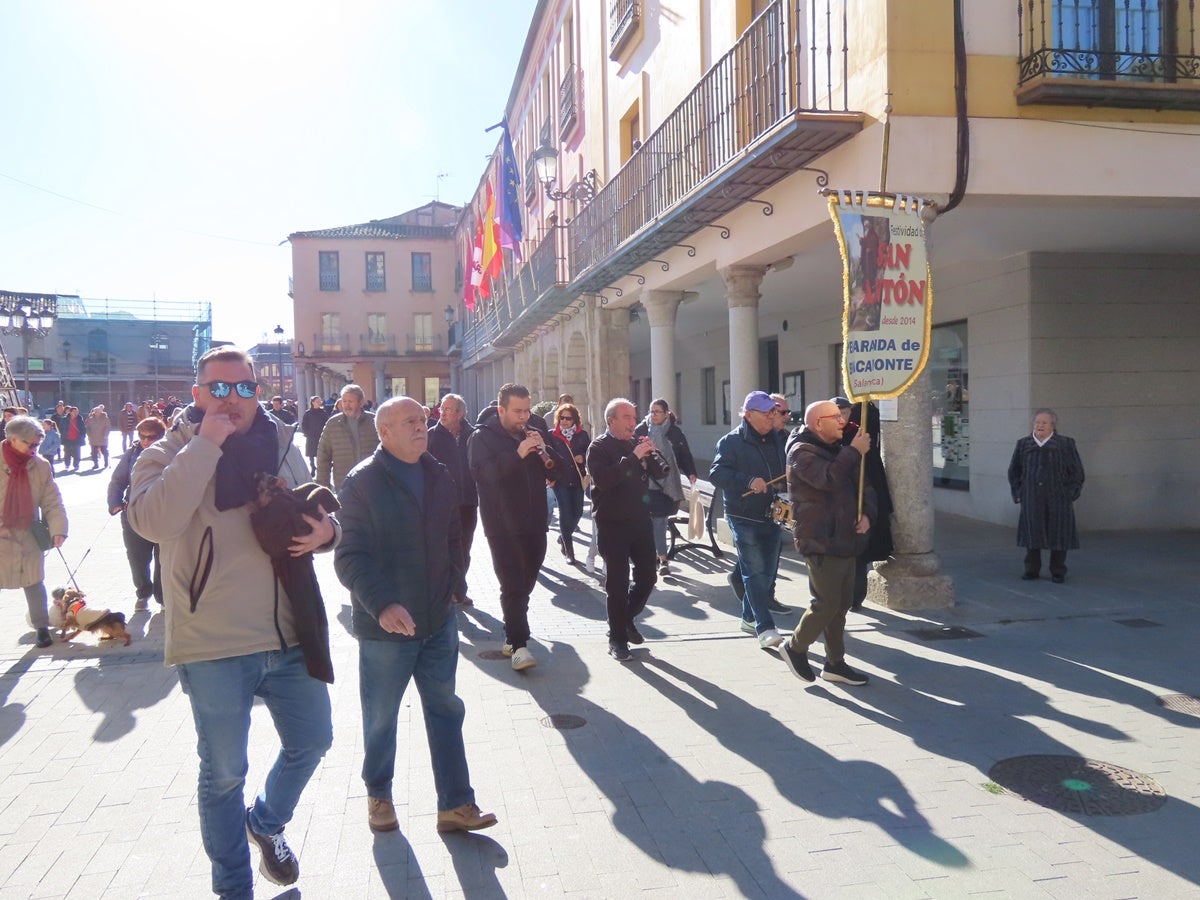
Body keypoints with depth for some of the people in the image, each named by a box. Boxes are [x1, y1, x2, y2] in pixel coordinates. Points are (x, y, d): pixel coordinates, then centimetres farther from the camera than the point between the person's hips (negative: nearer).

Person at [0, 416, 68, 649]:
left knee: (34, 581, 6)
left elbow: (52, 501, -2)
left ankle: (41, 626, 18)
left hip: (27, 535, 2)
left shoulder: (41, 466, -2)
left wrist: (58, 528, -14)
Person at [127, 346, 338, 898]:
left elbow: (315, 517, 18)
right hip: (214, 646, -4)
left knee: (312, 741, 16)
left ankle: (267, 821, 46)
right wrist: (206, 444, -26)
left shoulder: (282, 448, 7)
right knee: (224, 774, 10)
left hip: (291, 634, 4)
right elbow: (153, 522, -27)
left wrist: (325, 530, -6)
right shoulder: (168, 455, -6)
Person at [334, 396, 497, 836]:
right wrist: (381, 604, -30)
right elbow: (350, 556, -18)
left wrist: (456, 584, 8)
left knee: (446, 711, 10)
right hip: (385, 624, -5)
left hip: (438, 619, 5)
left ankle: (455, 804, 20)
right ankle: (378, 795, 34)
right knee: (381, 717, 12)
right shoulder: (363, 482, -12)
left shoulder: (439, 477, 7)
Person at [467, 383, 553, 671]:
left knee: (525, 584, 13)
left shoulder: (535, 434, 11)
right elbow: (482, 472, -21)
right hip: (503, 526, -5)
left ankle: (513, 635, 28)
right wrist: (517, 454, -26)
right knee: (512, 586, -10)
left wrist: (544, 451, -10)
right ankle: (518, 645, -7)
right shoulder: (483, 437, -5)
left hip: (535, 524, 5)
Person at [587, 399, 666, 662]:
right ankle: (617, 639, 10)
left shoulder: (637, 444, 12)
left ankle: (627, 618, 33)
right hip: (612, 524, -6)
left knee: (647, 577, 10)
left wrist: (652, 454, -11)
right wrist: (634, 457, -25)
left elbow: (661, 473, 8)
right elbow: (603, 479, -23)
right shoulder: (599, 447, -7)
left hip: (640, 519, 6)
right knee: (617, 583, -2)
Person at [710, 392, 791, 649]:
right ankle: (765, 628, -5)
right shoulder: (732, 441, -9)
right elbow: (716, 473, -19)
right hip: (744, 518, -7)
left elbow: (786, 470, 26)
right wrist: (748, 481, -29)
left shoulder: (777, 439, 12)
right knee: (755, 572, -7)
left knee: (768, 571, 13)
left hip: (773, 515, 7)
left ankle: (749, 617, 29)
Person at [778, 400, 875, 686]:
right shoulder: (802, 453, -12)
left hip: (844, 541, 9)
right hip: (821, 542, -9)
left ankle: (835, 663, 22)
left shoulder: (838, 450, 17)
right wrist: (854, 452, -20)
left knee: (842, 603, 12)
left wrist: (867, 513, 2)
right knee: (826, 603, -8)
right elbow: (828, 479, -29)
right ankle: (795, 647, 14)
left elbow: (862, 486, 21)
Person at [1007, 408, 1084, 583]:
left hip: (1057, 500, -2)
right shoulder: (1023, 445, 8)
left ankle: (1058, 572, 12)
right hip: (1031, 500, 2)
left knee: (1058, 534, 1)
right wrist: (1018, 493, 7)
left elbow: (1077, 472, 3)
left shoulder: (1065, 444, 1)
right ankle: (1031, 570, 17)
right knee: (1032, 534, 5)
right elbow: (1014, 471, 14)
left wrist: (1070, 494, -4)